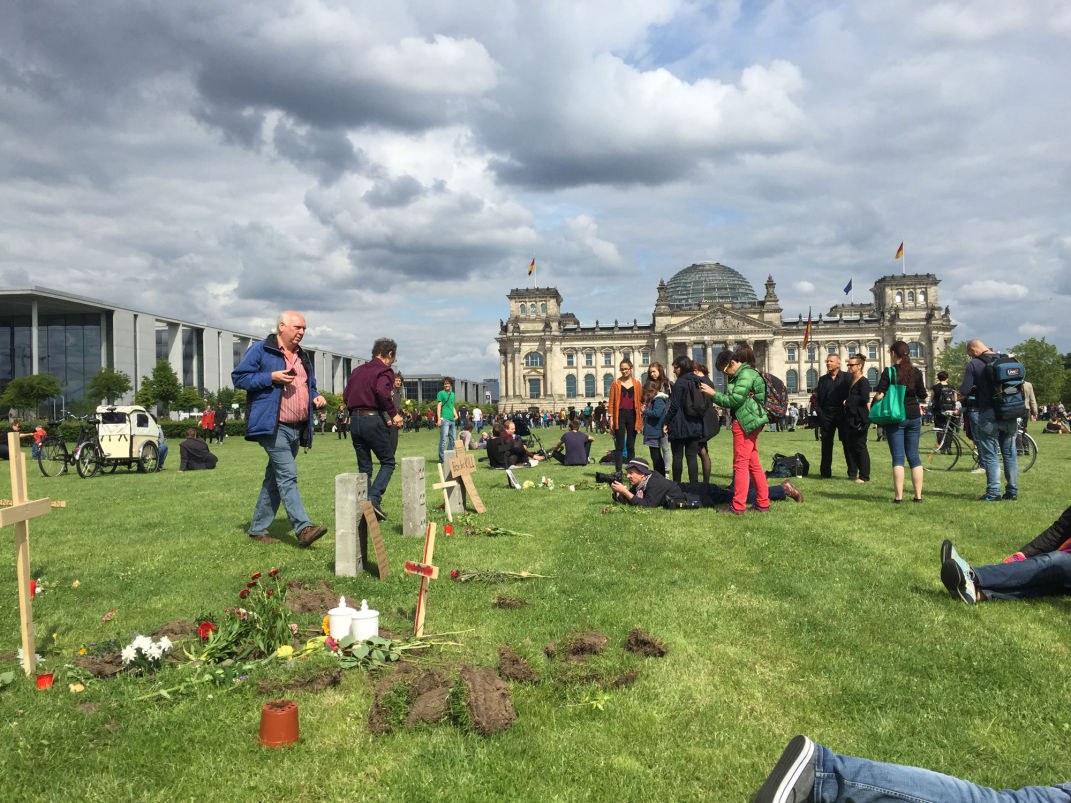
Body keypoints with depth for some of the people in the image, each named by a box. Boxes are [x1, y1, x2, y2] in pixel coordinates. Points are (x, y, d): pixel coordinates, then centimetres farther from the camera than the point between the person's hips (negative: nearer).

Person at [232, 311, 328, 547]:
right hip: (272, 427, -8)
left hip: (297, 429, 8)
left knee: (275, 479, 12)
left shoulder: (303, 357, 20)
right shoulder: (260, 350, -1)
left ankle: (258, 528, 21)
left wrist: (316, 397, 6)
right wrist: (271, 377, -16)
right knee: (287, 475, -17)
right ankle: (303, 528, -22)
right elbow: (238, 377, -6)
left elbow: (309, 387, 29)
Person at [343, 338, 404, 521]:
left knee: (364, 467, 13)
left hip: (354, 420, 7)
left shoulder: (358, 370, 17)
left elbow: (345, 396, 14)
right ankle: (374, 498, -11)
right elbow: (382, 391, -24)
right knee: (388, 462, 5)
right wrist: (394, 414, -16)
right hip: (374, 420, -7)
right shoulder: (385, 371, -4)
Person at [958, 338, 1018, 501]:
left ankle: (993, 493, 0)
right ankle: (1012, 492, 17)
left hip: (988, 415, -5)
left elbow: (964, 391, -11)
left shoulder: (973, 365, -7)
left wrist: (966, 377, 9)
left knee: (990, 455, 0)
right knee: (1010, 453, 11)